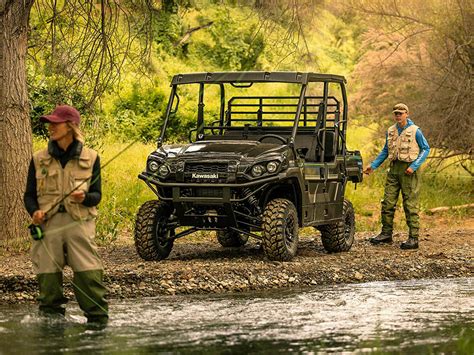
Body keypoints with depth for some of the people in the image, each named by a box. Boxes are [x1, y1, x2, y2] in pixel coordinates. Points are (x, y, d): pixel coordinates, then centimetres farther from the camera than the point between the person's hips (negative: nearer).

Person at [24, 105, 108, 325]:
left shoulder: (90, 158, 7)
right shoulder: (39, 159, 11)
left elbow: (96, 195, 7)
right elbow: (29, 194, 13)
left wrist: (85, 197, -15)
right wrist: (34, 212, -8)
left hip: (79, 222, -2)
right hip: (48, 224, 2)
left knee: (89, 274, -10)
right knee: (48, 277, 1)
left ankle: (98, 320, -5)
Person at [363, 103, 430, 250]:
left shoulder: (415, 131, -6)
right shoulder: (390, 131, 11)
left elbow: (426, 149, -3)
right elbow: (385, 151, 21)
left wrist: (414, 166, -13)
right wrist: (373, 166, 14)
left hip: (409, 170, -6)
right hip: (394, 170, 6)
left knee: (410, 205, -5)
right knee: (388, 203, 6)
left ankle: (413, 238, -3)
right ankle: (386, 233, 17)